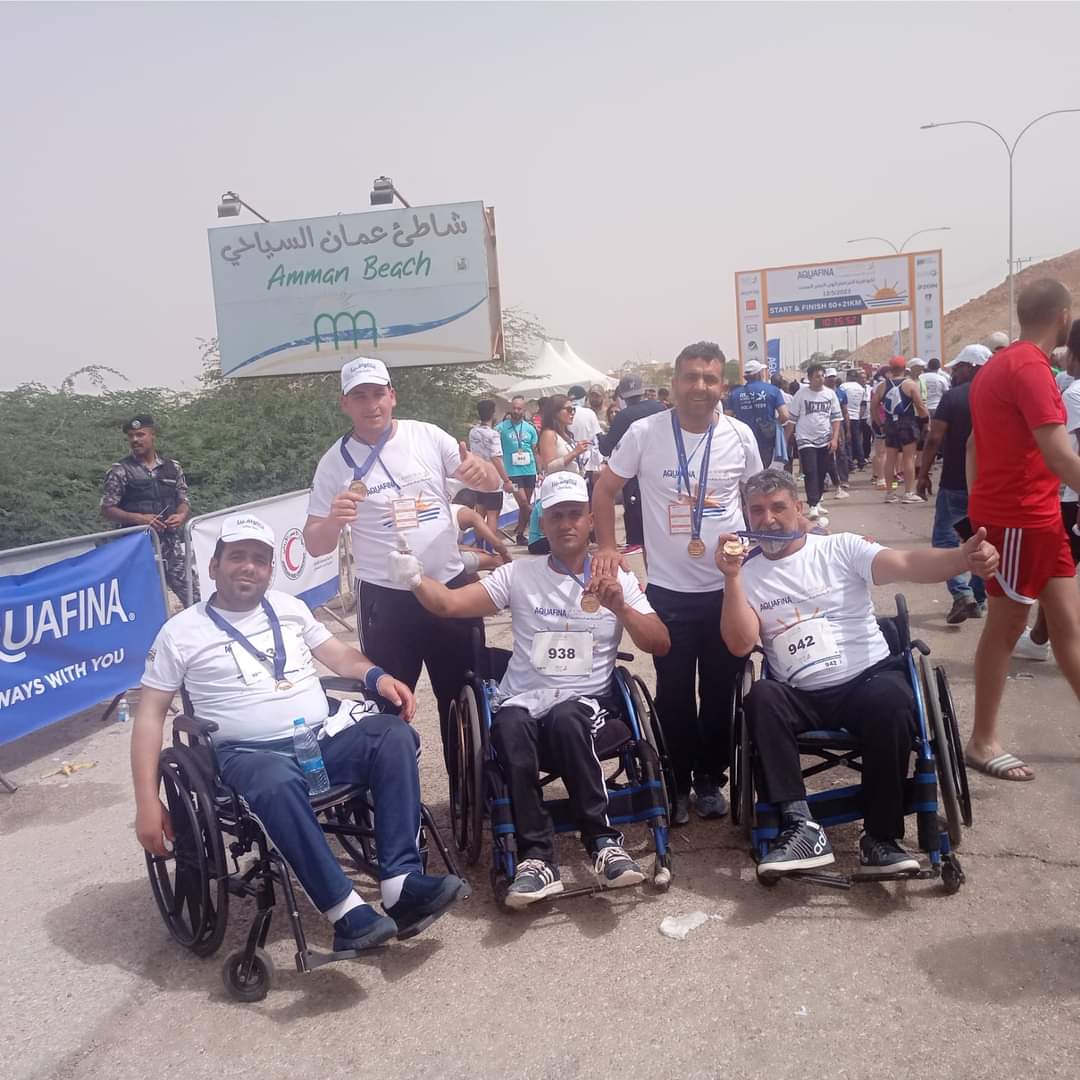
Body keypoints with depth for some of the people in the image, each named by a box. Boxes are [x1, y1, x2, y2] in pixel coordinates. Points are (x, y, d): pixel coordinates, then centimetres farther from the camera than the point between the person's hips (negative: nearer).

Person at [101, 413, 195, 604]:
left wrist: (181, 515, -7)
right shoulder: (120, 470, -1)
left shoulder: (173, 467, 9)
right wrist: (139, 518, -16)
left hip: (172, 541, 3)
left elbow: (183, 500, 16)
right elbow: (107, 510, -2)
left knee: (191, 595, 1)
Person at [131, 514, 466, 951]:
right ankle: (346, 913, -35)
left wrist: (377, 676, -5)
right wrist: (147, 803, -4)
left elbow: (339, 655, 19)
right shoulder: (181, 632, 6)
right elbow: (149, 715, 5)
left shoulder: (288, 606, 18)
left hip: (325, 738, 4)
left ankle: (402, 885, -27)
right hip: (250, 755, -4)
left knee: (394, 734, -25)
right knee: (278, 782, -40)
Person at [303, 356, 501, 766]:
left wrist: (480, 469, -21)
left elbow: (493, 485, 3)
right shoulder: (335, 462, -5)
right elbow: (315, 545, -4)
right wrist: (334, 519, -27)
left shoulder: (427, 435, -1)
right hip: (385, 599, -2)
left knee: (464, 697, 14)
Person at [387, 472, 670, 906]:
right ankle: (537, 857, -26)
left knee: (564, 717, -36)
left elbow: (660, 645, 2)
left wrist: (619, 607, -15)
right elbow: (449, 604, -1)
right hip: (524, 704, 1)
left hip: (588, 707, -1)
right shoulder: (518, 575, 10)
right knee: (510, 723, -34)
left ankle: (603, 843, -25)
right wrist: (416, 580, -22)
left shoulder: (617, 579, 10)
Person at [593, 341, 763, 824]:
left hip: (729, 587, 2)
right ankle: (677, 783, 26)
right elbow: (605, 489, 2)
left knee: (721, 689, 12)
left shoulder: (740, 435, -1)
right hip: (668, 589, -2)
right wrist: (607, 547, -6)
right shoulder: (644, 433, -8)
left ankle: (710, 779, 30)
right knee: (674, 692, 8)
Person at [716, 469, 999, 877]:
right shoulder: (748, 574, 9)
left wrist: (962, 558, -31)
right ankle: (800, 827, -29)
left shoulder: (840, 548, 5)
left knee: (892, 698, -33)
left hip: (869, 677, -1)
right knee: (761, 697, -30)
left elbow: (906, 564, -12)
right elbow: (740, 644, -4)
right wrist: (733, 577, -15)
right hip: (802, 696, 1)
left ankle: (880, 836, -18)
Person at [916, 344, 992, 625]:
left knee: (945, 537, 4)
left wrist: (923, 475, -6)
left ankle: (962, 593, -12)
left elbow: (934, 439, -14)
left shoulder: (952, 397, -10)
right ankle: (978, 599, 18)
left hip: (957, 481, -5)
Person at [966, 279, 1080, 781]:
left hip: (1036, 516, 9)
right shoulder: (1030, 366, -17)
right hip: (1017, 519, -9)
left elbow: (973, 443, 18)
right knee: (1006, 626, 0)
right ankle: (982, 742, 12)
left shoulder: (1001, 364, 13)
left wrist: (978, 504, 20)